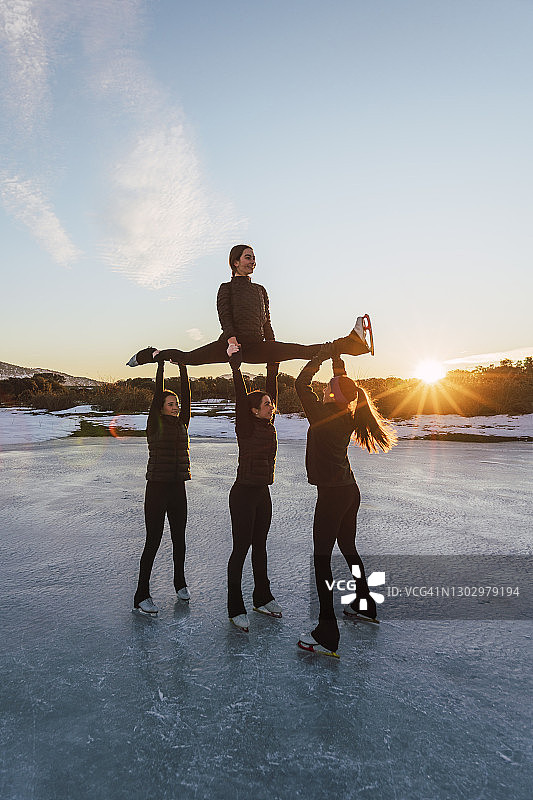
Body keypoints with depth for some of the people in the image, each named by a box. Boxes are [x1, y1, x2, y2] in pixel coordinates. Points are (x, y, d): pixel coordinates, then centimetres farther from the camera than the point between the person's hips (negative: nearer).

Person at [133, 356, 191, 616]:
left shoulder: (182, 423, 9)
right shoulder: (155, 425, -5)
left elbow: (187, 395, 2)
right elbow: (157, 394, -13)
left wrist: (183, 366, -1)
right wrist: (161, 365, -11)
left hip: (178, 488, 5)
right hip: (157, 488, -5)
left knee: (179, 538, 15)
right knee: (153, 541, -2)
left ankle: (180, 583, 34)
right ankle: (141, 597, 8)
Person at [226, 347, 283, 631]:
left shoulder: (268, 424, 6)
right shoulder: (246, 426, -11)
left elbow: (271, 388, 8)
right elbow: (240, 394, -21)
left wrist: (273, 367, 9)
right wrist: (234, 363, -26)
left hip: (263, 493, 7)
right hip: (244, 493, -7)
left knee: (260, 547, 17)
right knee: (241, 549, 1)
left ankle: (263, 599, 30)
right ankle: (235, 608, 12)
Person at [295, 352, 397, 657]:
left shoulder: (322, 414, -16)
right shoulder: (349, 417, 5)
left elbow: (301, 383, -9)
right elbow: (346, 394, 26)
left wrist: (321, 356, -1)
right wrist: (340, 369, 23)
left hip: (332, 493, -8)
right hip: (351, 491, 8)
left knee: (322, 558, -5)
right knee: (349, 548, 23)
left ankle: (327, 636, -3)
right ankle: (365, 606, 40)